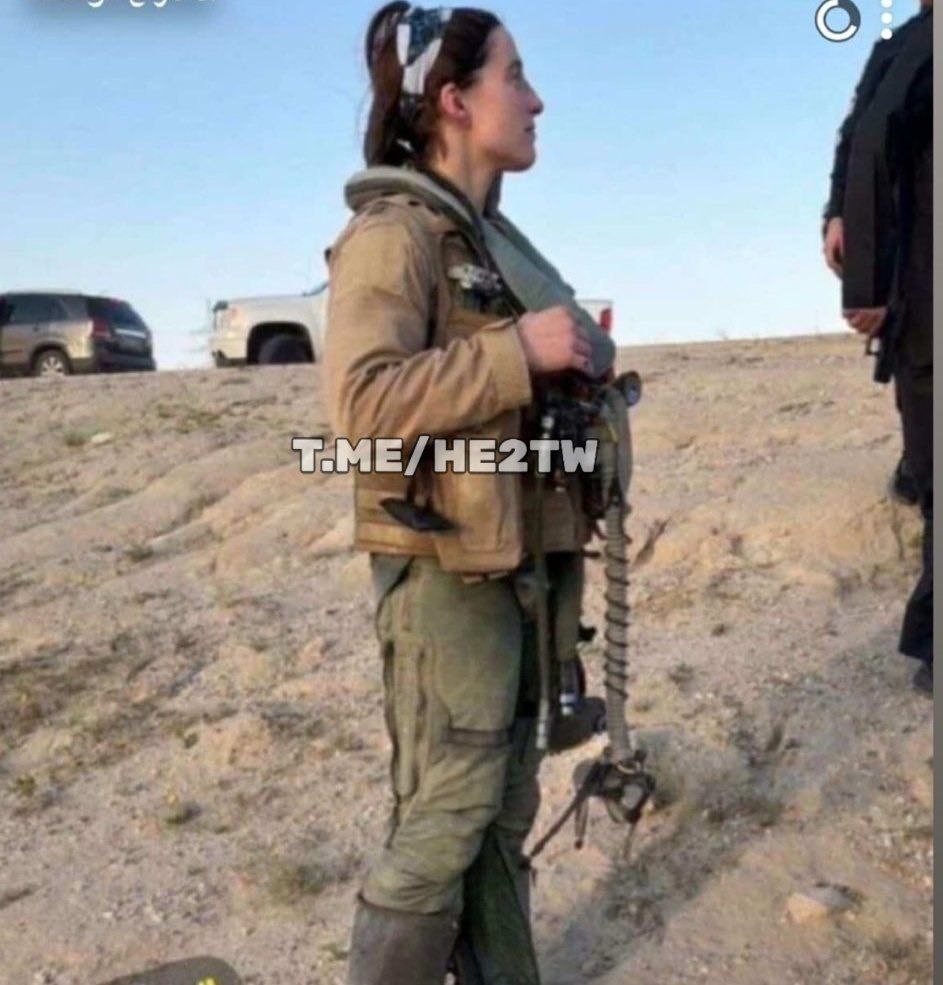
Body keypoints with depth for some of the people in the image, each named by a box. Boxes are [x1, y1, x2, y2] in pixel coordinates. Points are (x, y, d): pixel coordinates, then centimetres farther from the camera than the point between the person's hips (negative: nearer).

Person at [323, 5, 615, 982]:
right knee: (443, 821, -1)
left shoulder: (493, 235, 16)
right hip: (445, 566, -9)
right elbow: (364, 399, -25)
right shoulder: (390, 234, -11)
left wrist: (578, 363, 8)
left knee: (505, 812, 17)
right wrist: (519, 351, -22)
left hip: (521, 558, 9)